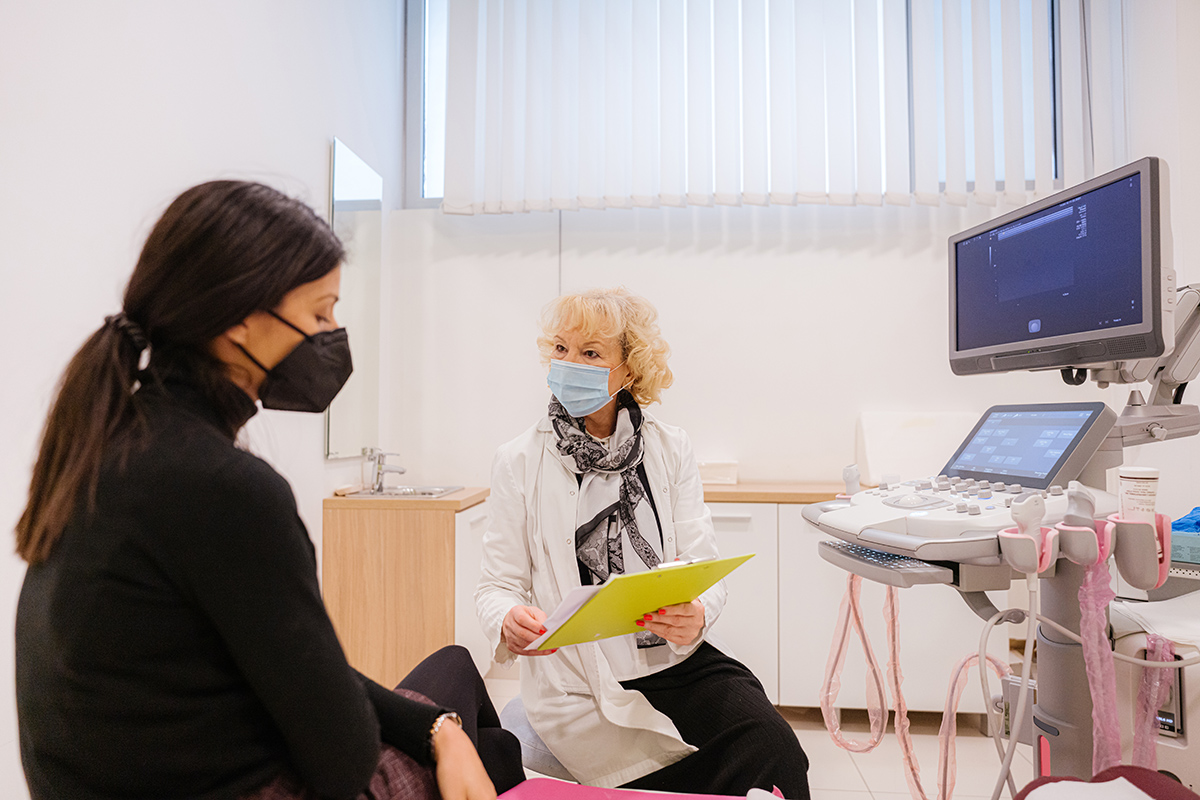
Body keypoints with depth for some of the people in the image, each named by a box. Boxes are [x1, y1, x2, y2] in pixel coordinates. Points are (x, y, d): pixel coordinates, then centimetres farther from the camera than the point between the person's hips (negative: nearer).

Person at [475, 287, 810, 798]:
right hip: (579, 681, -2)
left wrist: (696, 615, -23)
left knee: (772, 743, -22)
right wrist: (509, 622, -23)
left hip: (677, 663, 3)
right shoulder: (518, 462, -1)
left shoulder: (670, 449, 3)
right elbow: (499, 583, 0)